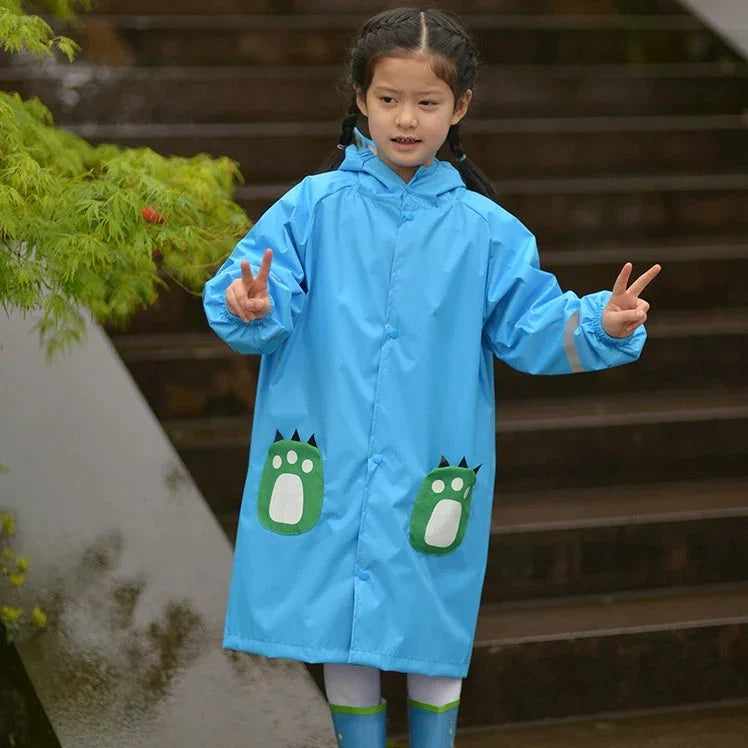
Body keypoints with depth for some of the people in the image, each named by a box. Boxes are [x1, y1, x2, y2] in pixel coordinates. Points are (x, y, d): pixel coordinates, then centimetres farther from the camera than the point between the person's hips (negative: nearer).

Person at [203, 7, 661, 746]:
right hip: (328, 464, 0)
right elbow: (261, 296, -10)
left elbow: (531, 326, 0)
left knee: (432, 640, 9)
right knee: (343, 637, 11)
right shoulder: (313, 207, -3)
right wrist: (251, 306, -33)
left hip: (430, 475, 0)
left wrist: (602, 327, -17)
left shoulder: (484, 229, 0)